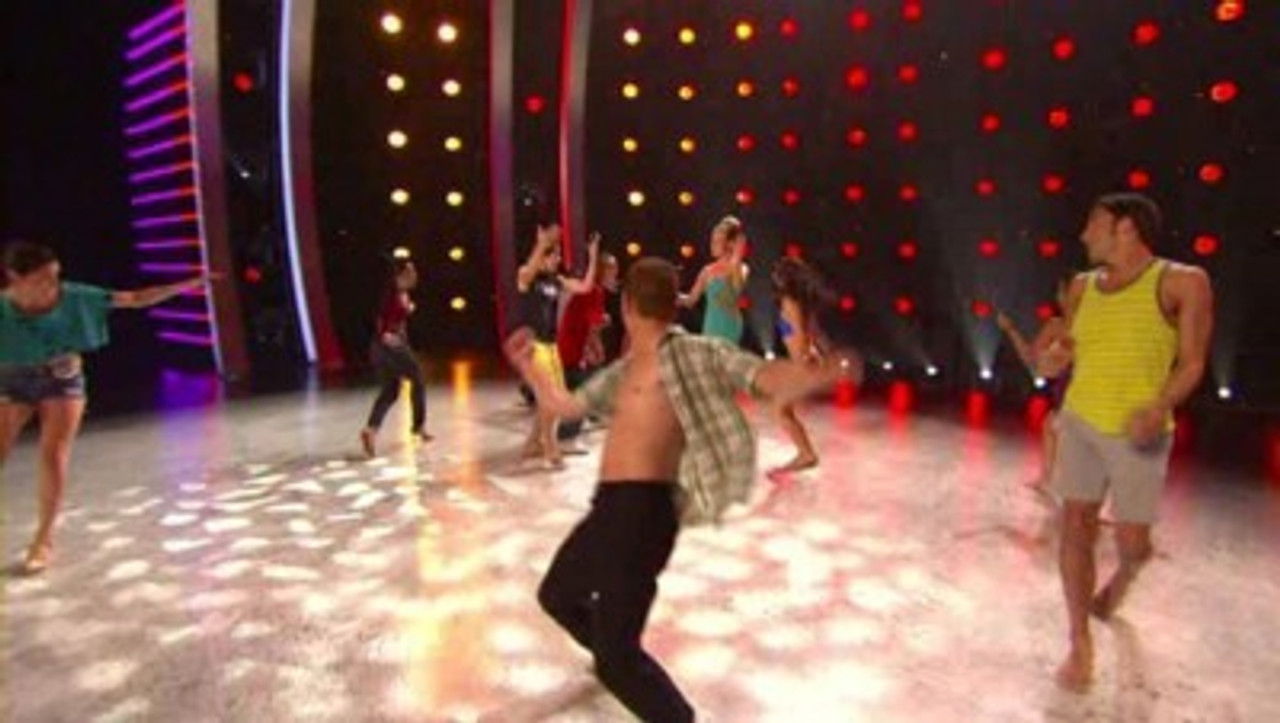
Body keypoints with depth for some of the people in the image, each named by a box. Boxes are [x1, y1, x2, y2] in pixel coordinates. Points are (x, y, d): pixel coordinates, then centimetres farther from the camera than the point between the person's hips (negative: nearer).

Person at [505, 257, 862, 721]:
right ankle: (613, 654, 55)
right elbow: (564, 405, 27)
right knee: (556, 596, 31)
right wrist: (527, 365, 31)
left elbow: (766, 378, -19)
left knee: (617, 660, -11)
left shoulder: (692, 353, -8)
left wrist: (822, 375, -37)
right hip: (609, 509, 9)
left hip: (642, 510, -9)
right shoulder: (623, 370, 16)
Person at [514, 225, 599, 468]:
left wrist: (592, 256, 1)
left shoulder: (556, 280, 9)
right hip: (533, 344, -8)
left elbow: (584, 286, 7)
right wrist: (542, 244, -46)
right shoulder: (526, 276, -9)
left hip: (551, 344, 8)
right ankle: (550, 449, 1)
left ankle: (534, 443, 27)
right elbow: (529, 270, -34)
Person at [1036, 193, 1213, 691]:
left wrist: (1160, 407, -24)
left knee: (1132, 541, 5)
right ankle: (1080, 643, 13)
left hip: (1137, 433, -4)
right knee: (1076, 529, 2)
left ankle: (1122, 577, 43)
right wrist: (1054, 356, -7)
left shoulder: (1182, 282, -9)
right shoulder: (1082, 286, 5)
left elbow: (1191, 363, -7)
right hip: (1079, 422, 4)